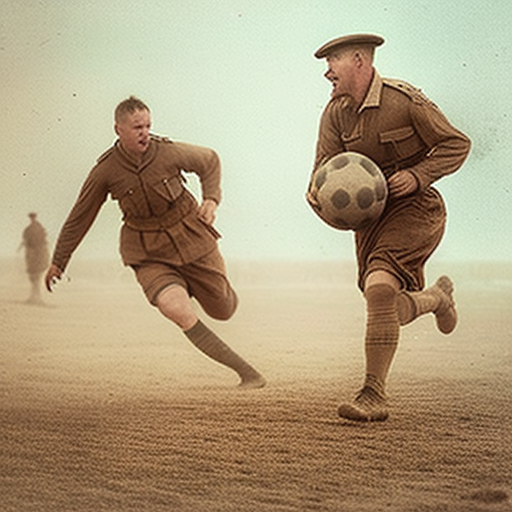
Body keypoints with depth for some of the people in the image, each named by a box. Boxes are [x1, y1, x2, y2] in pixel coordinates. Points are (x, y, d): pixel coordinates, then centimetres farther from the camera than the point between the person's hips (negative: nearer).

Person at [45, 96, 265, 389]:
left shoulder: (169, 152, -14)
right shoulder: (104, 172, -13)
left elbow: (210, 161, 7)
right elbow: (79, 218, 0)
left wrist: (212, 198, -8)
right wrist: (58, 262, 6)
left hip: (191, 239, 1)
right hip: (149, 255, -1)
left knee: (224, 310, 10)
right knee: (178, 310, -28)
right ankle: (245, 371, -18)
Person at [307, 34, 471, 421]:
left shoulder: (406, 100, -15)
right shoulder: (336, 112, 1)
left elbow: (457, 145, -8)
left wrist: (417, 175, -22)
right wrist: (317, 193, -25)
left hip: (414, 208, -7)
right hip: (370, 215, 7)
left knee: (380, 289, -28)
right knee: (392, 313, 13)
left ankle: (374, 395, -21)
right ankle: (437, 297, 49)